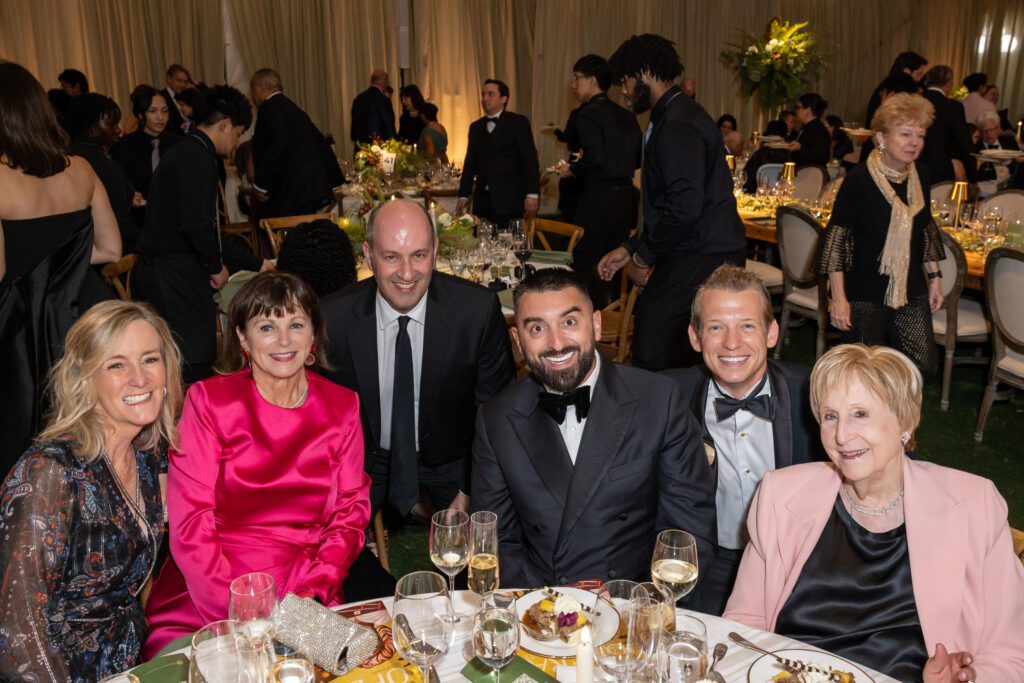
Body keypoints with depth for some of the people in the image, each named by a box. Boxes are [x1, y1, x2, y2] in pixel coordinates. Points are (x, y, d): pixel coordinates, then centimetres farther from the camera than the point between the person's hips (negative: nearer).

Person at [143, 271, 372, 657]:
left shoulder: (342, 407, 8)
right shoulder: (208, 401, 0)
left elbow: (351, 510, 8)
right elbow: (190, 521, -4)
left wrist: (312, 591, -9)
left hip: (307, 597, 1)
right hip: (203, 598, -1)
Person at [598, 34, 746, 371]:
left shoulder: (677, 125, -15)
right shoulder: (675, 116, 19)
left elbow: (685, 207, -24)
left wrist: (642, 256, -11)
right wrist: (630, 248, 16)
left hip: (699, 261, -10)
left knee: (650, 360, -11)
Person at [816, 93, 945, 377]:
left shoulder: (919, 177, 4)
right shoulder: (859, 180, -15)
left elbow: (926, 229, 17)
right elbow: (835, 237, -15)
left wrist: (935, 277, 15)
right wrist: (838, 297, -17)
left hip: (911, 291, 6)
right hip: (864, 294, -6)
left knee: (923, 364, 1)